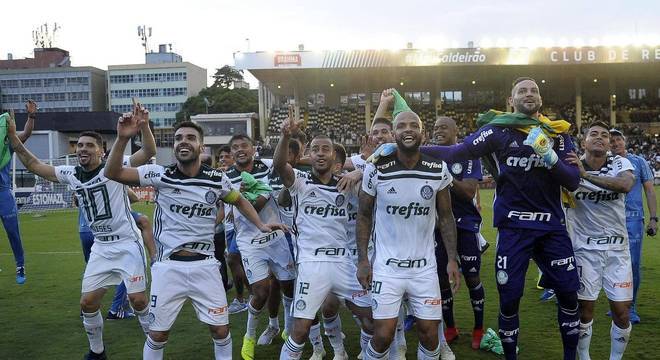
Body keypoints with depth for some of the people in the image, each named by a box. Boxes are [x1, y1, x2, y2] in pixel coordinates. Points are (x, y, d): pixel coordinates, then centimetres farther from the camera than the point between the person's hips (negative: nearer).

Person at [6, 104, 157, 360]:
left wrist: (144, 126, -44)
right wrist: (15, 140, 4)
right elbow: (34, 166, 15)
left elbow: (149, 152, -26)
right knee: (88, 302, 9)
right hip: (100, 247, 6)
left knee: (138, 300, -5)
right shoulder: (71, 174, 4)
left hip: (127, 244, -6)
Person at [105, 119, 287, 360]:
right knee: (158, 333, 9)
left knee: (220, 329, 8)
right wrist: (122, 138, -27)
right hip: (169, 266, -1)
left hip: (204, 266, 1)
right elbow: (113, 173, -13)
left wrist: (261, 225, 6)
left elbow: (239, 201, 17)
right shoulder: (160, 175, -7)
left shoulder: (217, 179, -2)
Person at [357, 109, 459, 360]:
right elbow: (364, 216, 1)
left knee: (429, 334, 6)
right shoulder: (376, 170, -9)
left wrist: (452, 259, -1)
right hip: (386, 266, -2)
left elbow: (446, 217, 6)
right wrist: (362, 259, -4)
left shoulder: (438, 171, -4)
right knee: (383, 336, -3)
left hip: (425, 267, 2)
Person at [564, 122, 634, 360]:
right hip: (584, 248, -2)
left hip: (617, 248, 2)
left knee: (622, 313, 6)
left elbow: (626, 184, -26)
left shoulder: (620, 164, -4)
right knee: (585, 312, 5)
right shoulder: (571, 167, -6)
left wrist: (586, 175, -31)